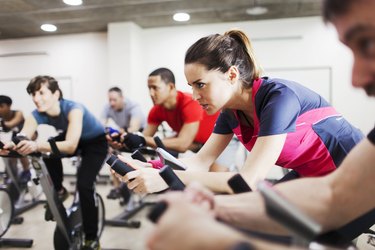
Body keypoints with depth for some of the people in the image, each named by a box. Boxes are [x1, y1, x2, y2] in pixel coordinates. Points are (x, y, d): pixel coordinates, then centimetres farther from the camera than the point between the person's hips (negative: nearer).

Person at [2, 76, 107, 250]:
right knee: (48, 151, -21)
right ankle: (58, 191, 7)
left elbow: (70, 146, -47)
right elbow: (22, 139, -33)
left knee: (84, 184, -22)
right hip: (75, 141, 6)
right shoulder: (37, 115, -20)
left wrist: (37, 145, -61)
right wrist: (9, 145, -56)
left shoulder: (73, 109, -36)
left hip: (97, 142, -6)